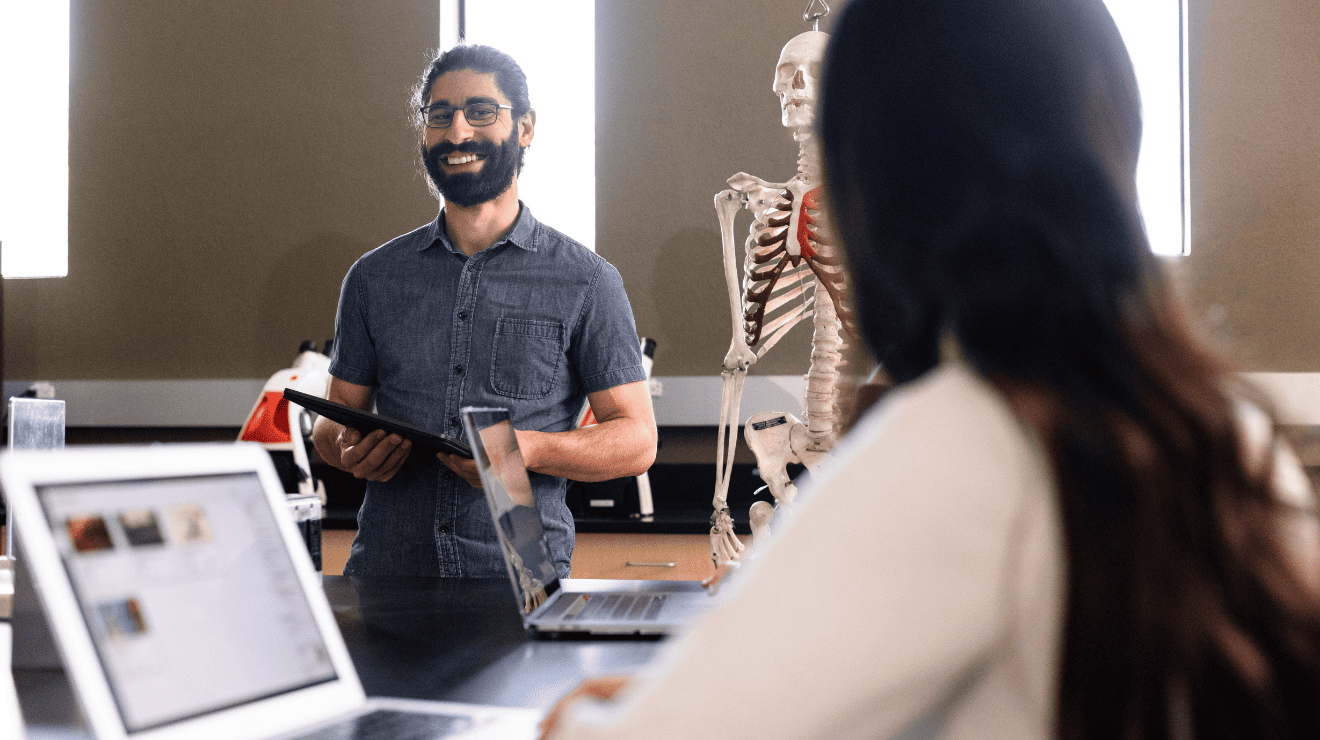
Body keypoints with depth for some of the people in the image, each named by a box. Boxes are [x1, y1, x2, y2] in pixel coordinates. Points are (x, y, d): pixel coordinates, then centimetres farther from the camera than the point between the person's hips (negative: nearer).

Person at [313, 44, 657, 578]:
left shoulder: (586, 282, 4)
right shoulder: (374, 277, 14)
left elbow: (637, 439, 2)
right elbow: (333, 423, 18)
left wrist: (530, 449, -15)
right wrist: (349, 450, -6)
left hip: (521, 574, -3)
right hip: (386, 569, 3)